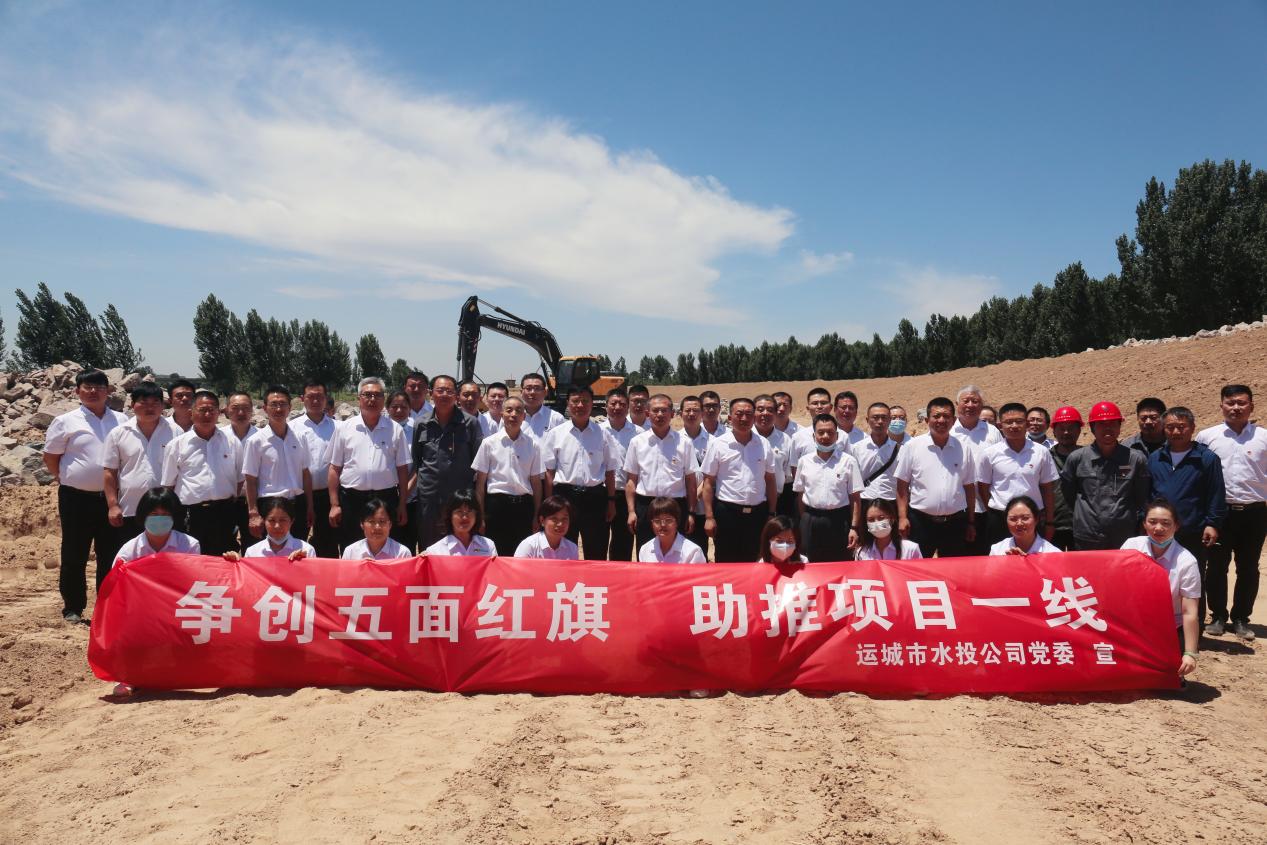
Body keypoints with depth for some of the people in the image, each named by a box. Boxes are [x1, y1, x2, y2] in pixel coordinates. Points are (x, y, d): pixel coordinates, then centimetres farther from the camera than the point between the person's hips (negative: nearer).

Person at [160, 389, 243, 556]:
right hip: (191, 515, -1)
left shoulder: (232, 441, 7)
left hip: (224, 513, 1)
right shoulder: (177, 445, 4)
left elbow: (241, 479, 13)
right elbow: (168, 485, 8)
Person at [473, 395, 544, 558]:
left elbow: (536, 482, 8)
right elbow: (480, 483, 3)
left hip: (523, 506, 2)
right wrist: (480, 516, -1)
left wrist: (536, 516, 5)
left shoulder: (532, 445, 5)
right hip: (497, 504, -1)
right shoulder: (489, 443, 1)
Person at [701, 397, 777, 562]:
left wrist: (772, 514, 7)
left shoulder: (764, 444, 5)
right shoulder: (717, 444, -4)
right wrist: (709, 517, -7)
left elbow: (770, 481, 10)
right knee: (726, 564, 6)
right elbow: (708, 482, -2)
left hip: (757, 513, 3)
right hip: (727, 513, -2)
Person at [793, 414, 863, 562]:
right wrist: (803, 525, 9)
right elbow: (800, 495, 11)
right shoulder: (804, 461, 4)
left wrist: (854, 528, -7)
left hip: (839, 521, -2)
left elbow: (855, 497, -1)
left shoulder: (848, 461, -2)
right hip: (811, 522, 2)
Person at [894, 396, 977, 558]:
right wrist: (902, 517, -6)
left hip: (955, 523, 2)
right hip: (921, 521, -2)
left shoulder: (964, 447, 4)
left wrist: (971, 522, 10)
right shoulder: (912, 446, -2)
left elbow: (969, 487, 9)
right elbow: (902, 485, 0)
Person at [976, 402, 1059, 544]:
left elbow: (1048, 490, 6)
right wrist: (995, 516, 4)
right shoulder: (989, 453, -2)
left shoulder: (1041, 452, 0)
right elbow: (983, 488, 5)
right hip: (999, 520, 0)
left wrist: (1049, 523, 6)